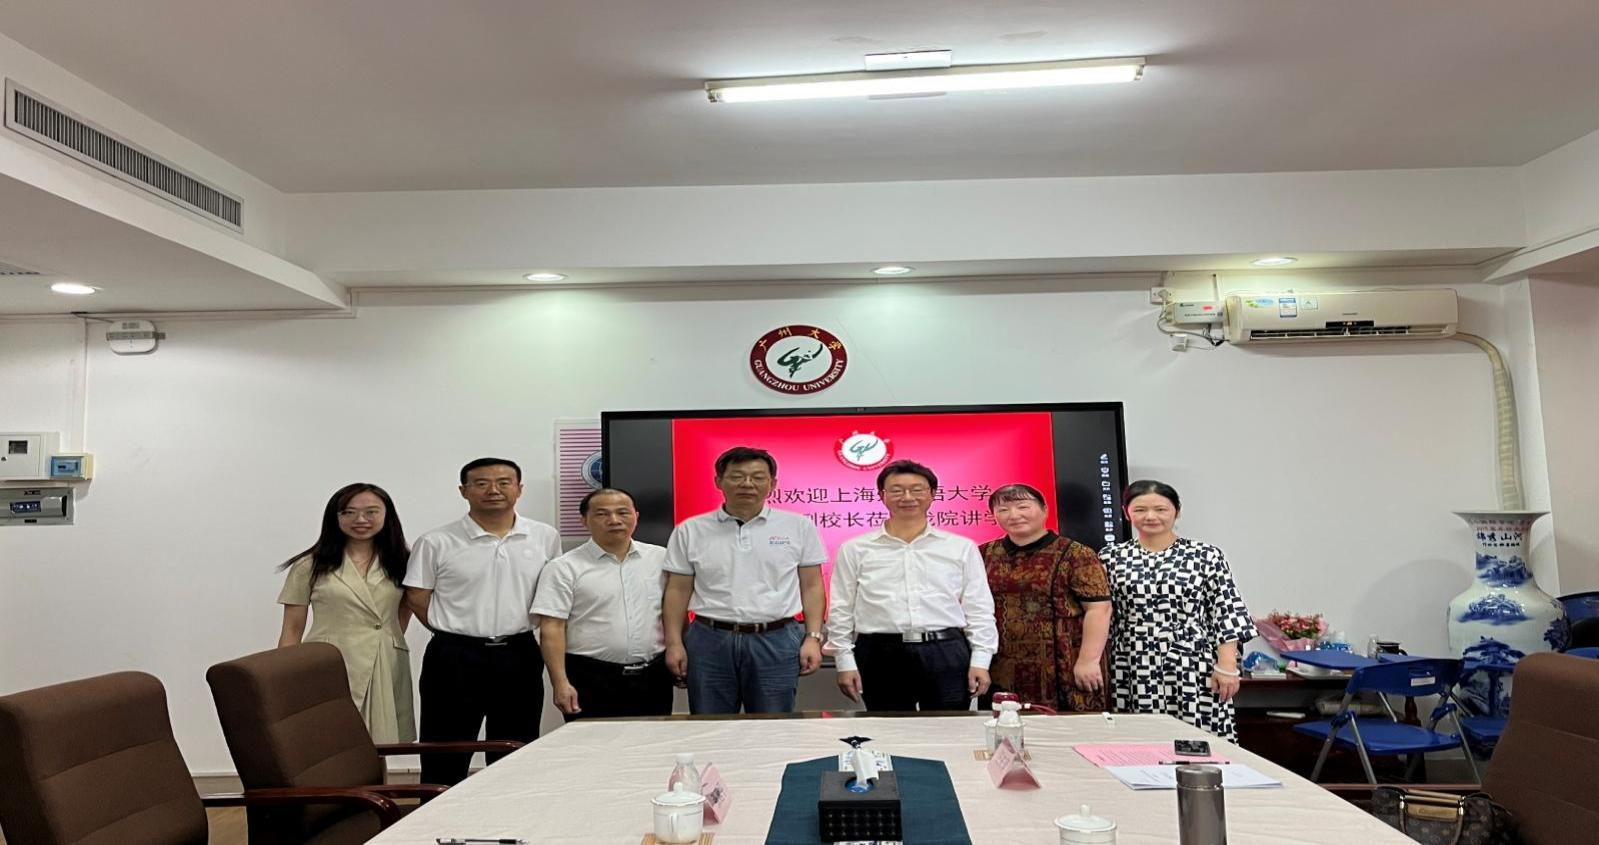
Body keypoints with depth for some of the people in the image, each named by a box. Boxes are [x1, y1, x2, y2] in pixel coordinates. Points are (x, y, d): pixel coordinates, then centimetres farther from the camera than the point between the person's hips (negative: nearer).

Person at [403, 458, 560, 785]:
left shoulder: (545, 537, 2)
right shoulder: (436, 542, -5)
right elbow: (417, 598, 0)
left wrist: (512, 630, 7)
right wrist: (458, 633, 1)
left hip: (519, 657, 2)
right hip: (454, 659, -2)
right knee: (445, 761, 5)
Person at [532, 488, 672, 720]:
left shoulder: (661, 559, 6)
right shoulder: (564, 568, -4)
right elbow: (551, 629, -7)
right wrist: (560, 683, -14)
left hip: (653, 677, 3)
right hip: (591, 680, -3)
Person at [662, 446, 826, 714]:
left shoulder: (799, 527, 2)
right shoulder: (690, 531, 3)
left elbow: (811, 587, 4)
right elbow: (677, 591, 6)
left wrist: (813, 638, -3)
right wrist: (674, 642, 0)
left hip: (777, 642, 0)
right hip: (710, 641, 1)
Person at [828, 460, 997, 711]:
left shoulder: (962, 548, 8)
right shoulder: (855, 550, 6)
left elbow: (979, 610, 8)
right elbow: (841, 611, 6)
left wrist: (980, 661, 2)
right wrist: (845, 662, 1)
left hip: (947, 655, 1)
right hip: (881, 656, 0)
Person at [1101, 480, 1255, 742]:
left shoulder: (1206, 556, 0)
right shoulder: (1111, 558, 4)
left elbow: (1226, 612, -1)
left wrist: (1227, 666, -7)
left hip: (1193, 669, -1)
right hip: (1132, 673, 1)